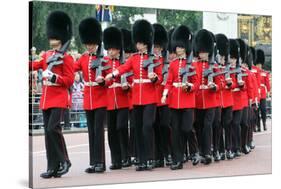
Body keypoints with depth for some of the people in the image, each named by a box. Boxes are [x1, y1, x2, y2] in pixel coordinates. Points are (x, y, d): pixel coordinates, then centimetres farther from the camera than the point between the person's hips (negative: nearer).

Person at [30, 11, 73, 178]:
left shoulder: (66, 57, -5)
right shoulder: (46, 55, 15)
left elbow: (69, 80, -11)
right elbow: (35, 65, 11)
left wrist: (53, 77, -23)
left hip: (59, 99, -7)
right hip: (46, 98, 7)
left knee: (53, 128, -17)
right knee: (48, 132, 6)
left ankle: (65, 161, -1)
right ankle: (53, 168, 11)